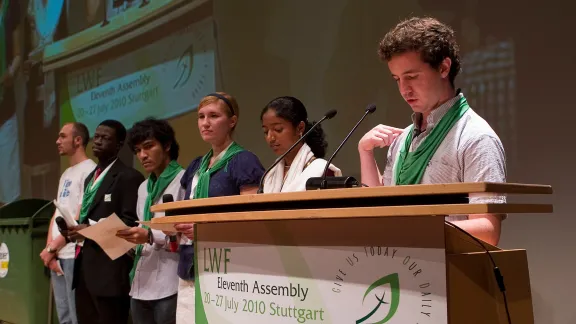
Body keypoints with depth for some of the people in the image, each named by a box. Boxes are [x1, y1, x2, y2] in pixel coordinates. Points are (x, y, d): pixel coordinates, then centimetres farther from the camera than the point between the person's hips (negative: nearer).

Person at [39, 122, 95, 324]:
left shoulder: (90, 170, -9)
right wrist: (49, 248, 2)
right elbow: (57, 214, 17)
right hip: (57, 254, 8)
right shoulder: (65, 174, 18)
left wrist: (52, 248, -9)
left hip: (75, 254, -8)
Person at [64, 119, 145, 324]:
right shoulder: (91, 177, 22)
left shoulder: (129, 177, -8)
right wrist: (75, 229, 6)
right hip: (84, 265, 9)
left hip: (109, 269, -9)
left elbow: (131, 223, -14)